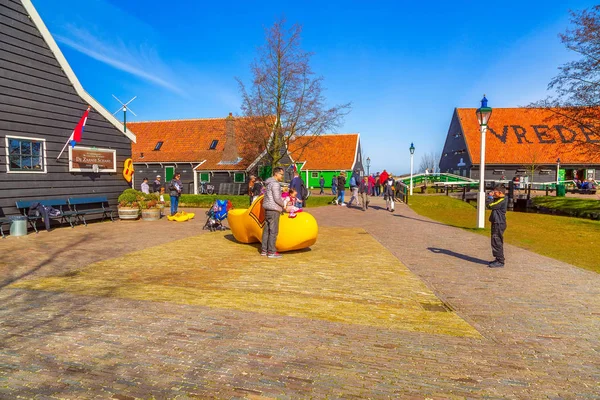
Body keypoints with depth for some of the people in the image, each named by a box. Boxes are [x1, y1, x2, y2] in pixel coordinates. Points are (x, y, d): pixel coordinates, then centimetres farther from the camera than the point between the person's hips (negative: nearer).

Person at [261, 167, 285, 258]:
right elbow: (277, 198, -19)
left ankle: (264, 250, 18)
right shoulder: (275, 184, -14)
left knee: (266, 230, 12)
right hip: (273, 209, -10)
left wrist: (281, 205, 15)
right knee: (273, 231, -6)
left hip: (267, 209, 10)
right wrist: (283, 205, -1)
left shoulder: (269, 183, 17)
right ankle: (271, 252, -3)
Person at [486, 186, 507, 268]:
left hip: (499, 224, -11)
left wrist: (490, 197, -8)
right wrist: (491, 197, 7)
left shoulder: (501, 200, -17)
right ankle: (498, 259, 27)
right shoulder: (499, 200, 14)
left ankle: (500, 262, -4)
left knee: (497, 242, -8)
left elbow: (489, 205, -22)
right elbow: (490, 205, 19)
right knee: (496, 242, 17)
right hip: (496, 223, 11)